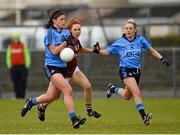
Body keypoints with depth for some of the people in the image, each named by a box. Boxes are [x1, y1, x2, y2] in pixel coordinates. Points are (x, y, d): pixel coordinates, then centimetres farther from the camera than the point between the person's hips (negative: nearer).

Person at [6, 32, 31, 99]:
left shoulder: (23, 46, -1)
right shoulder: (10, 47, 7)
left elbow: (27, 56, 0)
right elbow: (8, 57, 12)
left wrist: (27, 66, -6)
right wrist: (9, 66, 4)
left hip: (22, 67, -2)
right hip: (14, 67, 2)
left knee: (23, 83, -5)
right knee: (15, 83, 1)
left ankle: (22, 96, 0)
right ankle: (17, 96, 6)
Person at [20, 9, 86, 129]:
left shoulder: (66, 32, 9)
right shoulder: (50, 33, -10)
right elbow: (54, 51, -16)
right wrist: (65, 43, -17)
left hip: (62, 67, 7)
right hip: (52, 67, -7)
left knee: (49, 96, 13)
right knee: (68, 90, -21)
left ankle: (31, 102, 39)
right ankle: (74, 120, -22)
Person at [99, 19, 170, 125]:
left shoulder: (140, 40, 3)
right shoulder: (120, 43, -2)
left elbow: (152, 50, 10)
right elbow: (107, 52, 0)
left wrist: (161, 59, -1)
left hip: (137, 71, 4)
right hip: (125, 71, -4)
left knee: (127, 96, 17)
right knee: (137, 93, -23)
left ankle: (113, 89, 46)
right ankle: (144, 116, -26)